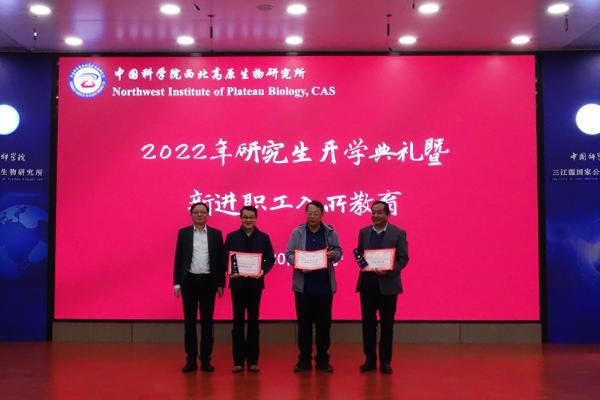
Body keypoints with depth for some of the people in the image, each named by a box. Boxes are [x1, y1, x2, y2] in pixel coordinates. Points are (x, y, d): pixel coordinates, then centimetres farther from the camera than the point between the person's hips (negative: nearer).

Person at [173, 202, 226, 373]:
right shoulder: (183, 233, 4)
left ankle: (205, 359, 12)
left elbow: (221, 260, 4)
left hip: (208, 282, 0)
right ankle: (191, 360, 11)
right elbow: (178, 259, 3)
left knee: (207, 322, 4)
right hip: (189, 281, 0)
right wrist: (177, 283, -2)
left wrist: (221, 284, 1)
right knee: (190, 322, 4)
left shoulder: (216, 234, 4)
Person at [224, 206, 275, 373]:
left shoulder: (264, 237, 3)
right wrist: (230, 272, -17)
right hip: (237, 284, 0)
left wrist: (263, 271, -15)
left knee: (253, 322, 6)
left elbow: (271, 258, 3)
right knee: (238, 323, 4)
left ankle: (253, 360, 13)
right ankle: (238, 361, 11)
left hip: (255, 284, 1)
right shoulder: (231, 237, 1)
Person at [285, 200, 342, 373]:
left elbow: (338, 252, 8)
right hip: (303, 285, -1)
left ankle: (322, 360, 16)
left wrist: (333, 255, -16)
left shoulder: (330, 233, 4)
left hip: (325, 286, 1)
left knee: (324, 324, 6)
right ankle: (304, 359, 16)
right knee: (304, 323, 6)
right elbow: (289, 254, -1)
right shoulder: (297, 232, 1)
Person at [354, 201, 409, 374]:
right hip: (367, 282, 3)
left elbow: (403, 258, -5)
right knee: (368, 323, 7)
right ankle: (370, 360, 16)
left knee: (387, 324, 4)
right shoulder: (364, 232, 10)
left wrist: (389, 270, -21)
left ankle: (385, 362, 14)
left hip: (387, 284, -3)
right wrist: (361, 264, -8)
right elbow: (359, 253, 14)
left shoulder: (398, 233, -2)